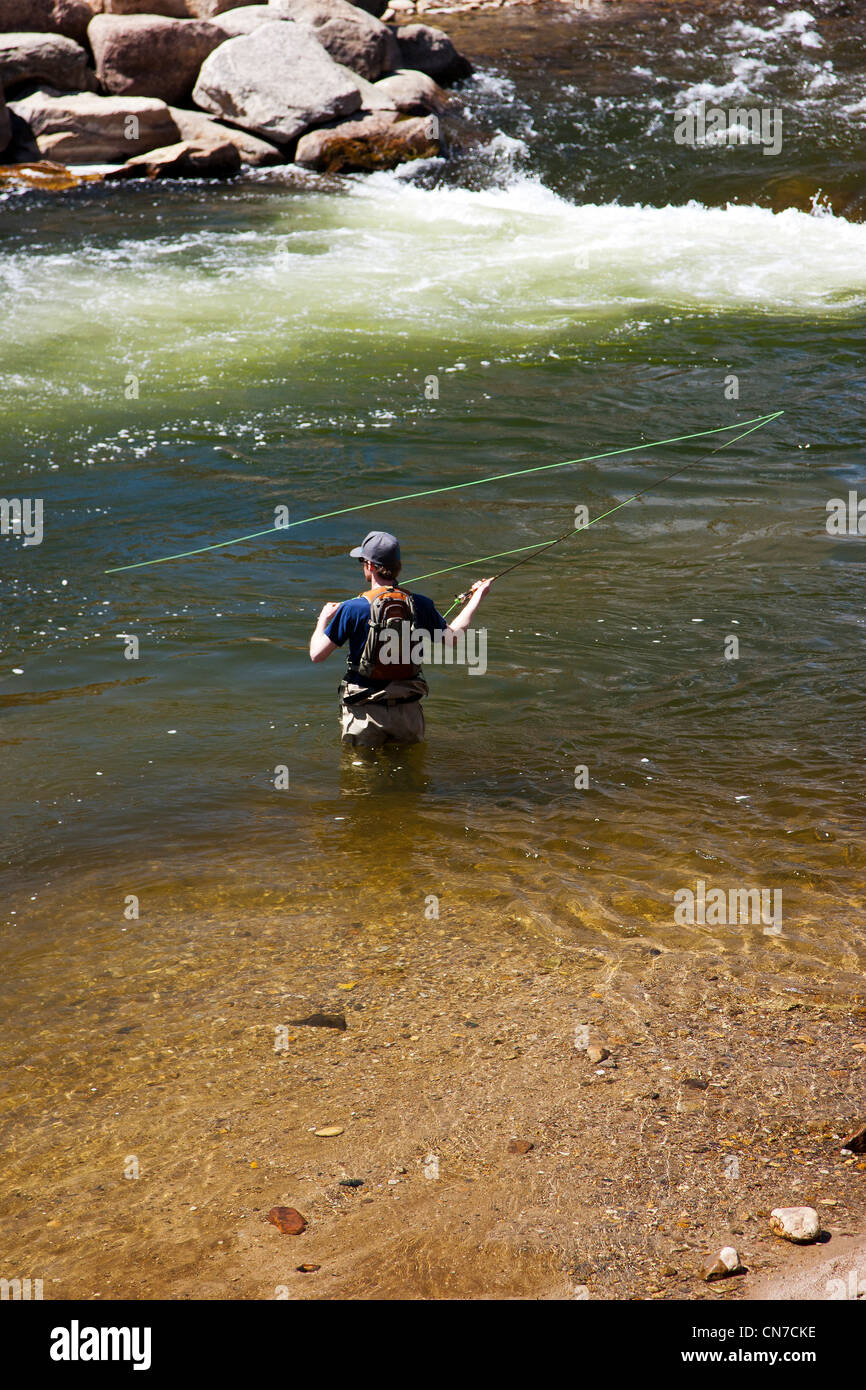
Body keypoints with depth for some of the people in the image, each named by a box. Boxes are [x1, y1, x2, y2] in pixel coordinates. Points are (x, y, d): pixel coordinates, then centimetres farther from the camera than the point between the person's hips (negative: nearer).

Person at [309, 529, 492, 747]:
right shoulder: (420, 605, -3)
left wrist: (324, 619, 12)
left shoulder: (353, 609, -13)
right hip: (408, 711, 3)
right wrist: (477, 597, 23)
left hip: (365, 713, -3)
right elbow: (452, 636, 11)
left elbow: (316, 654, -8)